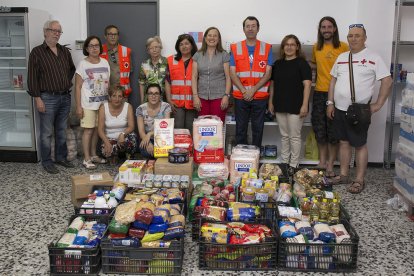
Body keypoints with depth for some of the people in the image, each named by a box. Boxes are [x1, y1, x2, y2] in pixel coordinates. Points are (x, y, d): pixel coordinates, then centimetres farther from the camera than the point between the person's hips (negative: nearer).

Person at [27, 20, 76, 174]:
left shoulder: (65, 51, 11)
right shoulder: (37, 52, -5)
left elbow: (72, 69, 26)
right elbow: (32, 77, -9)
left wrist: (68, 82, 11)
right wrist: (37, 98, -13)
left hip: (65, 97, 5)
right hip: (48, 98, -5)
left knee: (62, 131, 14)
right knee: (47, 132, 2)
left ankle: (61, 157, 26)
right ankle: (46, 162, 12)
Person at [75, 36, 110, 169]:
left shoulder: (105, 62, 8)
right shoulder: (82, 64, -5)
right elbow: (78, 86, -6)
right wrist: (78, 106, -11)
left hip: (102, 103, 4)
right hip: (88, 104, -4)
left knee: (97, 129, 10)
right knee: (88, 130, -2)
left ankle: (93, 155, 23)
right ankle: (87, 159, 6)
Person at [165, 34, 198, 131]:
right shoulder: (171, 61, 8)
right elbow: (167, 82, 7)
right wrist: (169, 100, -2)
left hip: (192, 102, 0)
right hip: (176, 102, 0)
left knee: (191, 130, 5)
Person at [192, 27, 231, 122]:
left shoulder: (224, 55, 5)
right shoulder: (198, 55, 10)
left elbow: (228, 77, 2)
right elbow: (194, 77, 7)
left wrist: (226, 95, -7)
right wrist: (195, 96, -1)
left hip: (219, 97, -2)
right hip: (202, 97, 2)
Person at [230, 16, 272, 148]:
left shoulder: (267, 48, 4)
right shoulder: (235, 48, 5)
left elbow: (268, 73, -2)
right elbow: (232, 73, -1)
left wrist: (253, 90, -13)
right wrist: (244, 91, -12)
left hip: (260, 96, 0)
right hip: (240, 96, 1)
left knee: (258, 129, 7)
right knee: (240, 129, 7)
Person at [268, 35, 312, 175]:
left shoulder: (302, 63, -4)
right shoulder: (277, 64, 11)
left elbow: (307, 85, -10)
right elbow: (272, 84, 15)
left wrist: (305, 105, -17)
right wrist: (271, 102, 10)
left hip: (295, 106, -5)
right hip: (280, 106, 5)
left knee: (295, 136, 1)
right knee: (284, 136, 13)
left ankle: (293, 165, 11)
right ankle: (284, 162, 23)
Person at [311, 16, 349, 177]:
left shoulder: (344, 47, -5)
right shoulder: (316, 47, 10)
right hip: (319, 93, 5)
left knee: (333, 131, 3)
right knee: (319, 130, 10)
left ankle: (330, 164, 14)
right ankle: (322, 161, 25)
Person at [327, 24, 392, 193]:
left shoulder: (373, 58, -5)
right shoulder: (341, 57, 11)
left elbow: (387, 81, -8)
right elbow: (333, 80, 15)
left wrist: (378, 104, -12)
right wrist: (330, 103, 8)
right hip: (339, 109, 5)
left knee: (359, 145, 1)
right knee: (343, 142, 12)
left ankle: (359, 181, 9)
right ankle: (344, 175, 23)